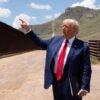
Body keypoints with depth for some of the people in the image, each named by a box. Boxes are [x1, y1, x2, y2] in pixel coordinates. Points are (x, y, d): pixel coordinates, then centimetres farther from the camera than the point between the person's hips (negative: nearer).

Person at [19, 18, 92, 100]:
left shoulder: (83, 46, -10)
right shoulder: (56, 40, 6)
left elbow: (86, 69, -11)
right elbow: (40, 43, 17)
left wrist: (84, 87, -17)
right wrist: (28, 29, 12)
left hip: (71, 85, -5)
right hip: (56, 82, 6)